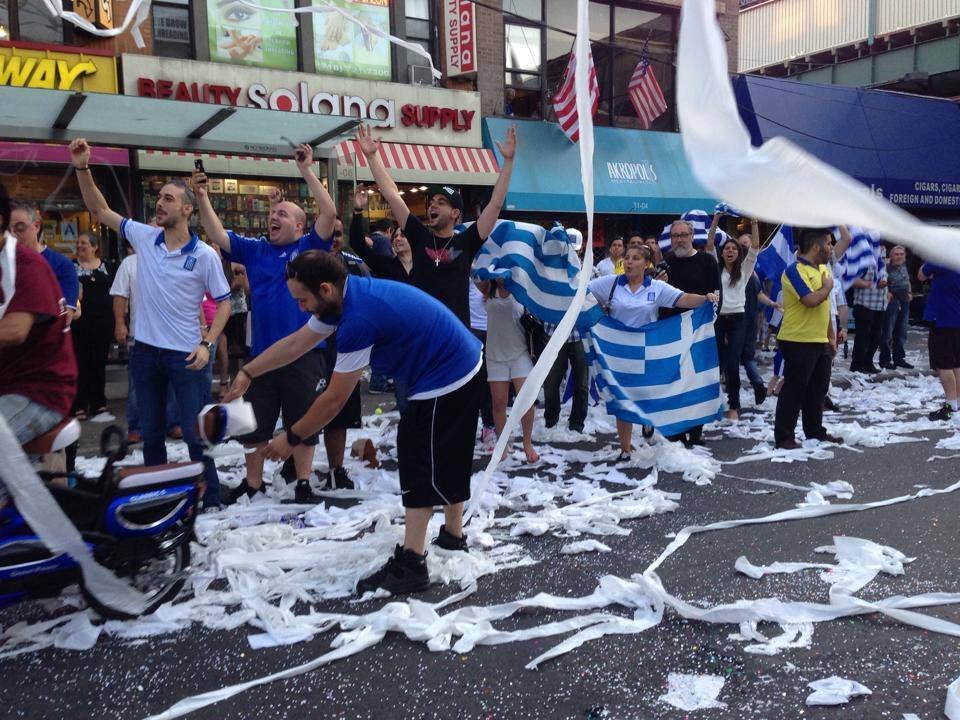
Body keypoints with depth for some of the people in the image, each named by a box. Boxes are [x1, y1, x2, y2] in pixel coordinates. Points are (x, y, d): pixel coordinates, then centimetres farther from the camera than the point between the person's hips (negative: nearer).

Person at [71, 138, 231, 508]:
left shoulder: (205, 255, -9)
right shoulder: (143, 237, 2)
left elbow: (224, 302, -4)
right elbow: (100, 209, 8)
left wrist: (207, 344, -13)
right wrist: (82, 168, -4)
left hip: (185, 353, -4)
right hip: (145, 351, 4)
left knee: (194, 433, 1)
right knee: (151, 433, 14)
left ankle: (211, 499, 14)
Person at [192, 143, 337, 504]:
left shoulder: (310, 247, -2)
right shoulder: (255, 249, 9)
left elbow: (329, 213, -14)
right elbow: (217, 235, 6)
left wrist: (307, 170, -15)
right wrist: (202, 197, -6)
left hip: (303, 353, -4)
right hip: (261, 353, 4)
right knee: (254, 422, 14)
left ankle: (303, 484, 23)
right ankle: (253, 483, 30)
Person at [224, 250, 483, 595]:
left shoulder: (359, 318, -28)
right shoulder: (349, 294, 2)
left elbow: (334, 400, -20)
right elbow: (296, 342, 14)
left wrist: (291, 438, -8)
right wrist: (247, 372, 14)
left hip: (445, 382, -10)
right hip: (460, 369, 10)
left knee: (420, 466, -3)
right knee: (444, 460, 22)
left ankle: (409, 565, 3)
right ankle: (453, 534, 37)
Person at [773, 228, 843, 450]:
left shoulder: (823, 269, 14)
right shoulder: (794, 271, -15)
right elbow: (811, 300, -28)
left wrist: (831, 336, 20)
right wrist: (828, 286, -9)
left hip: (820, 342, 9)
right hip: (798, 342, -9)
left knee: (818, 390, 16)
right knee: (793, 391, -2)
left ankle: (816, 431, 28)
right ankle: (783, 437, 6)